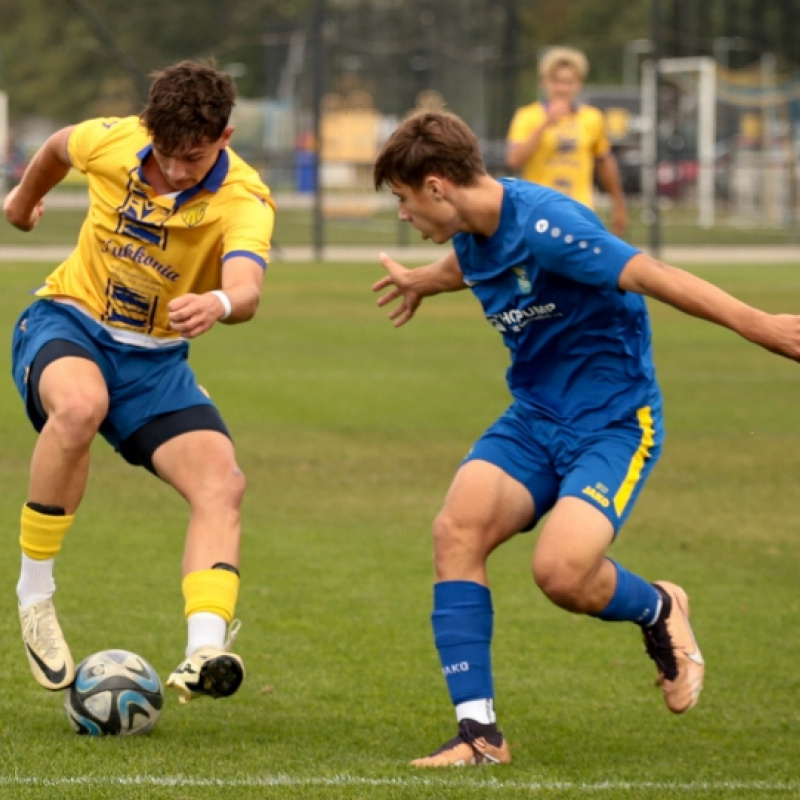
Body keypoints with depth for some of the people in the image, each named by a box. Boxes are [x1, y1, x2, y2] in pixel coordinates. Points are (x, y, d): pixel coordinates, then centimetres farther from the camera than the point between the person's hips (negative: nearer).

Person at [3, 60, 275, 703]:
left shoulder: (244, 201, -21)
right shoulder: (112, 141, -14)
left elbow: (245, 288, -42)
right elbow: (60, 147, 13)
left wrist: (218, 304, -66)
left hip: (156, 359, 1)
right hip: (66, 322, -1)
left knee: (221, 483, -22)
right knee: (80, 406, -36)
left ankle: (204, 651, -30)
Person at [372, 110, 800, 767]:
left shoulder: (545, 225, -24)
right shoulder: (473, 231, 4)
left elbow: (652, 277, -27)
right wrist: (421, 282, 53)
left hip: (613, 423, -8)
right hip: (532, 420, 8)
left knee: (561, 571, -27)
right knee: (457, 528, -18)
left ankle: (658, 610, 11)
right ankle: (478, 731, -14)